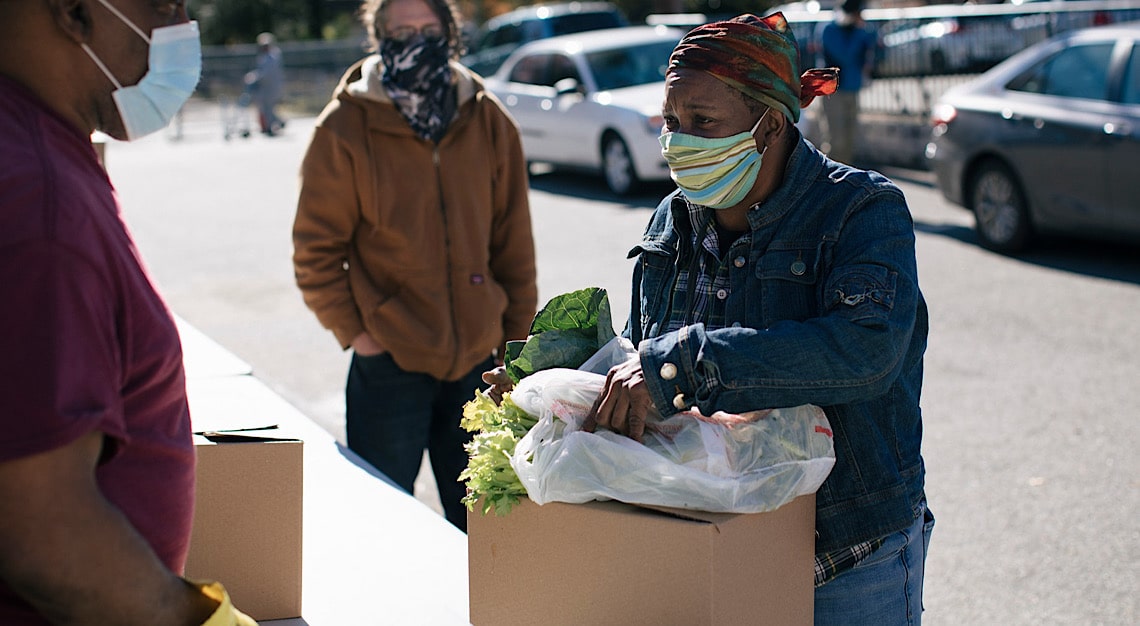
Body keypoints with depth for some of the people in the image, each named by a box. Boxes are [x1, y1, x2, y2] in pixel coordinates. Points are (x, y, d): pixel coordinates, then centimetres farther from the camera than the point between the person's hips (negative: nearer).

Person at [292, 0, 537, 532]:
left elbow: (514, 244, 7)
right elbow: (316, 248, -3)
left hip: (478, 362, 3)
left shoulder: (489, 123, 3)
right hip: (390, 364, -3)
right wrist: (354, 330, -9)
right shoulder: (345, 130, -6)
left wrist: (517, 341, 6)